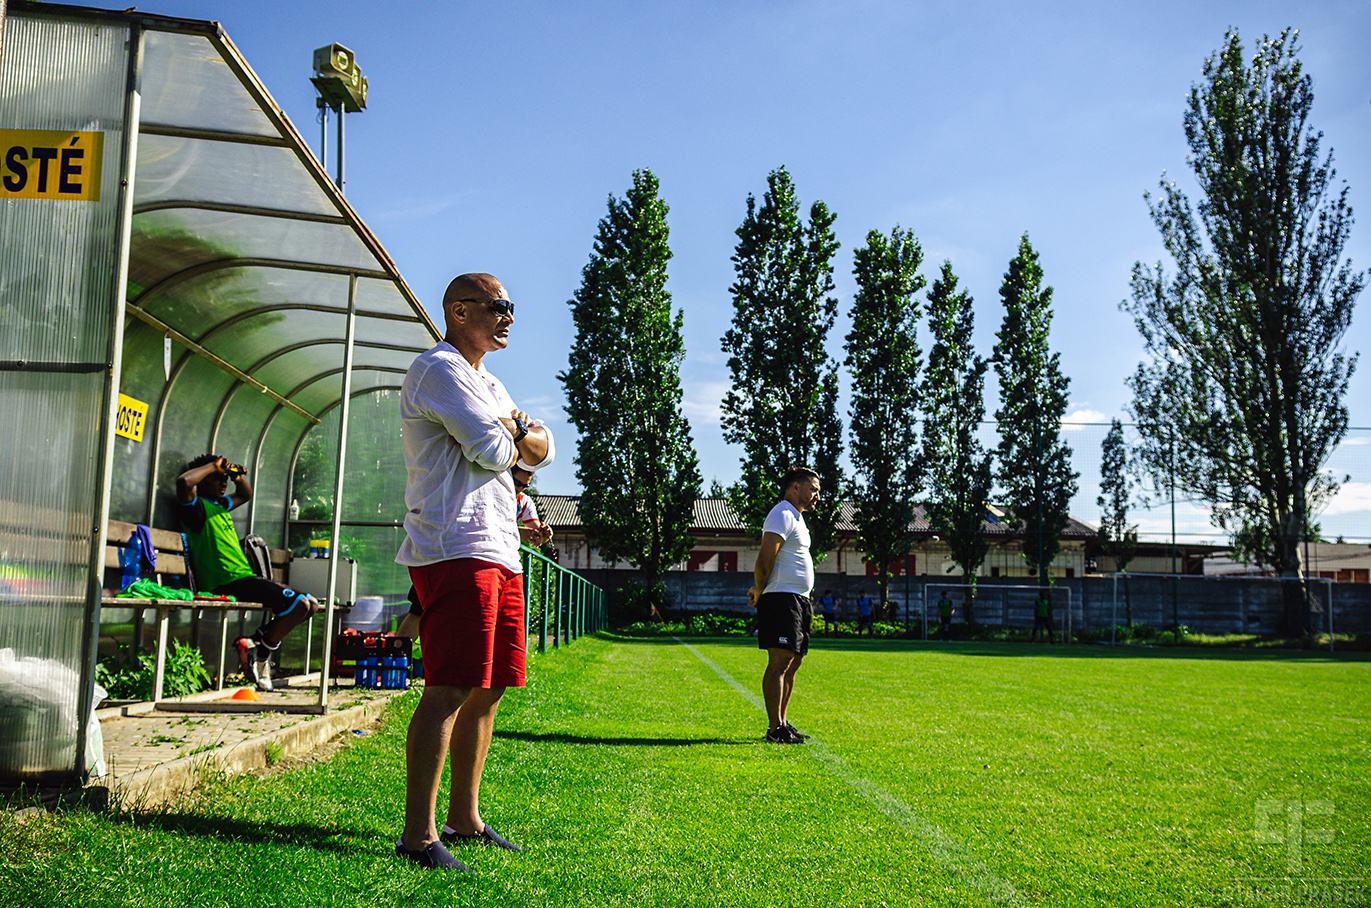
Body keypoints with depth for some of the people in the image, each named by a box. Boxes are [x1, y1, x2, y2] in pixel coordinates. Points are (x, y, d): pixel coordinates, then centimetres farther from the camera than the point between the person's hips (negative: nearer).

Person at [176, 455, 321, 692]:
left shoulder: (220, 505, 23)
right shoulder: (196, 507, -3)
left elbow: (246, 494, 41)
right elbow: (184, 482, -25)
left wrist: (238, 476, 19)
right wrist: (214, 466, -9)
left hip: (245, 578, 9)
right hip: (227, 583, -9)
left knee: (311, 604, 4)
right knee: (298, 604, -21)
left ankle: (258, 641, 4)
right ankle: (261, 654, -5)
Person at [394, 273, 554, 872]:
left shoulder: (489, 385, 26)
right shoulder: (439, 368, -5)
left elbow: (543, 452, 19)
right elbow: (492, 451, -15)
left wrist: (516, 429, -3)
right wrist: (513, 439, 8)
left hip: (499, 549, 10)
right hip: (456, 547, -10)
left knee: (488, 688, 12)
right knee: (449, 690, -13)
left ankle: (464, 818, 22)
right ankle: (418, 835, -8)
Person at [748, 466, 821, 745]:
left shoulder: (796, 517, 23)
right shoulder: (782, 514, -11)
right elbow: (764, 559, -19)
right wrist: (760, 592, -10)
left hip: (797, 600, 10)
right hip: (782, 598, -10)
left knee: (794, 662, 12)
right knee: (780, 662, -11)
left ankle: (781, 723, 19)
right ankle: (775, 730, -10)